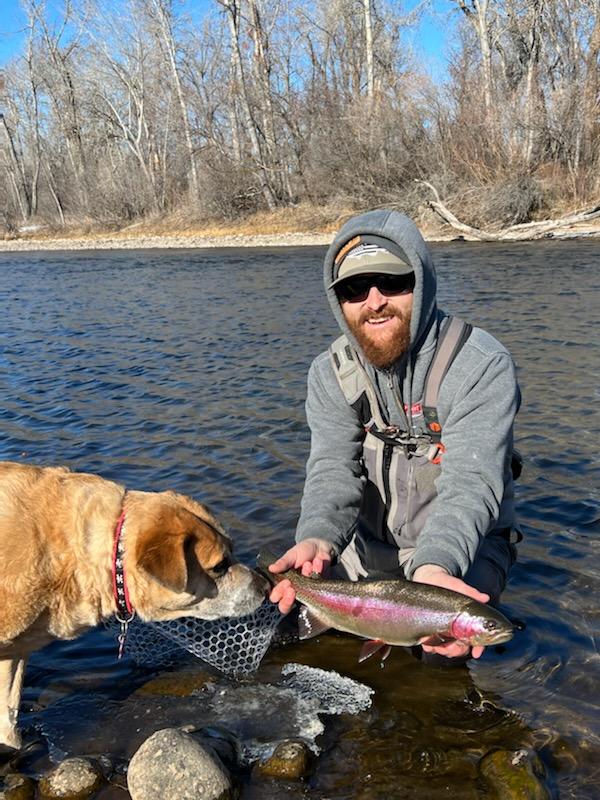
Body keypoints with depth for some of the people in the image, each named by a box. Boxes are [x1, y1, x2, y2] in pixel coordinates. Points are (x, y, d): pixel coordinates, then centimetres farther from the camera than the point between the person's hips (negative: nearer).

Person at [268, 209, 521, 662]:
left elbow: (470, 482, -32)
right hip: (367, 544, 4)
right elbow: (334, 470, -20)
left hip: (460, 547, -3)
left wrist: (433, 565, -52)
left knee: (443, 653, -26)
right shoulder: (330, 373, -7)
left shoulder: (482, 364, -22)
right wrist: (319, 539, -43)